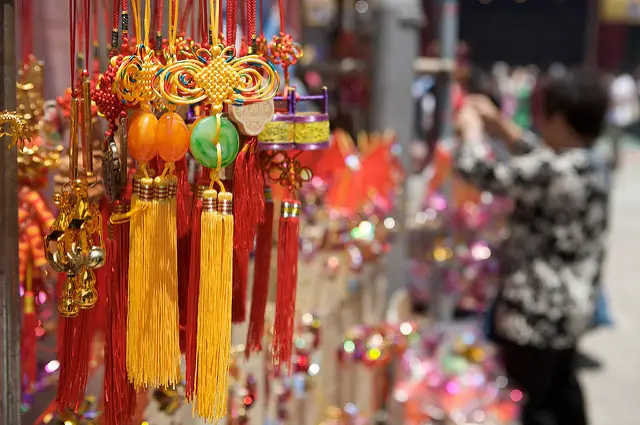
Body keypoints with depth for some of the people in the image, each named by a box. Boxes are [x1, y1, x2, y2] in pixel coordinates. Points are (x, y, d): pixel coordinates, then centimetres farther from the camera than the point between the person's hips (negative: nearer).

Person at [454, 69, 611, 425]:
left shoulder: (551, 172, -24)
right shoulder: (594, 167, 4)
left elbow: (480, 171, -20)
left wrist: (471, 127, -2)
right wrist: (499, 123, 19)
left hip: (538, 310, -9)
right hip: (571, 307, 9)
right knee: (562, 390, 24)